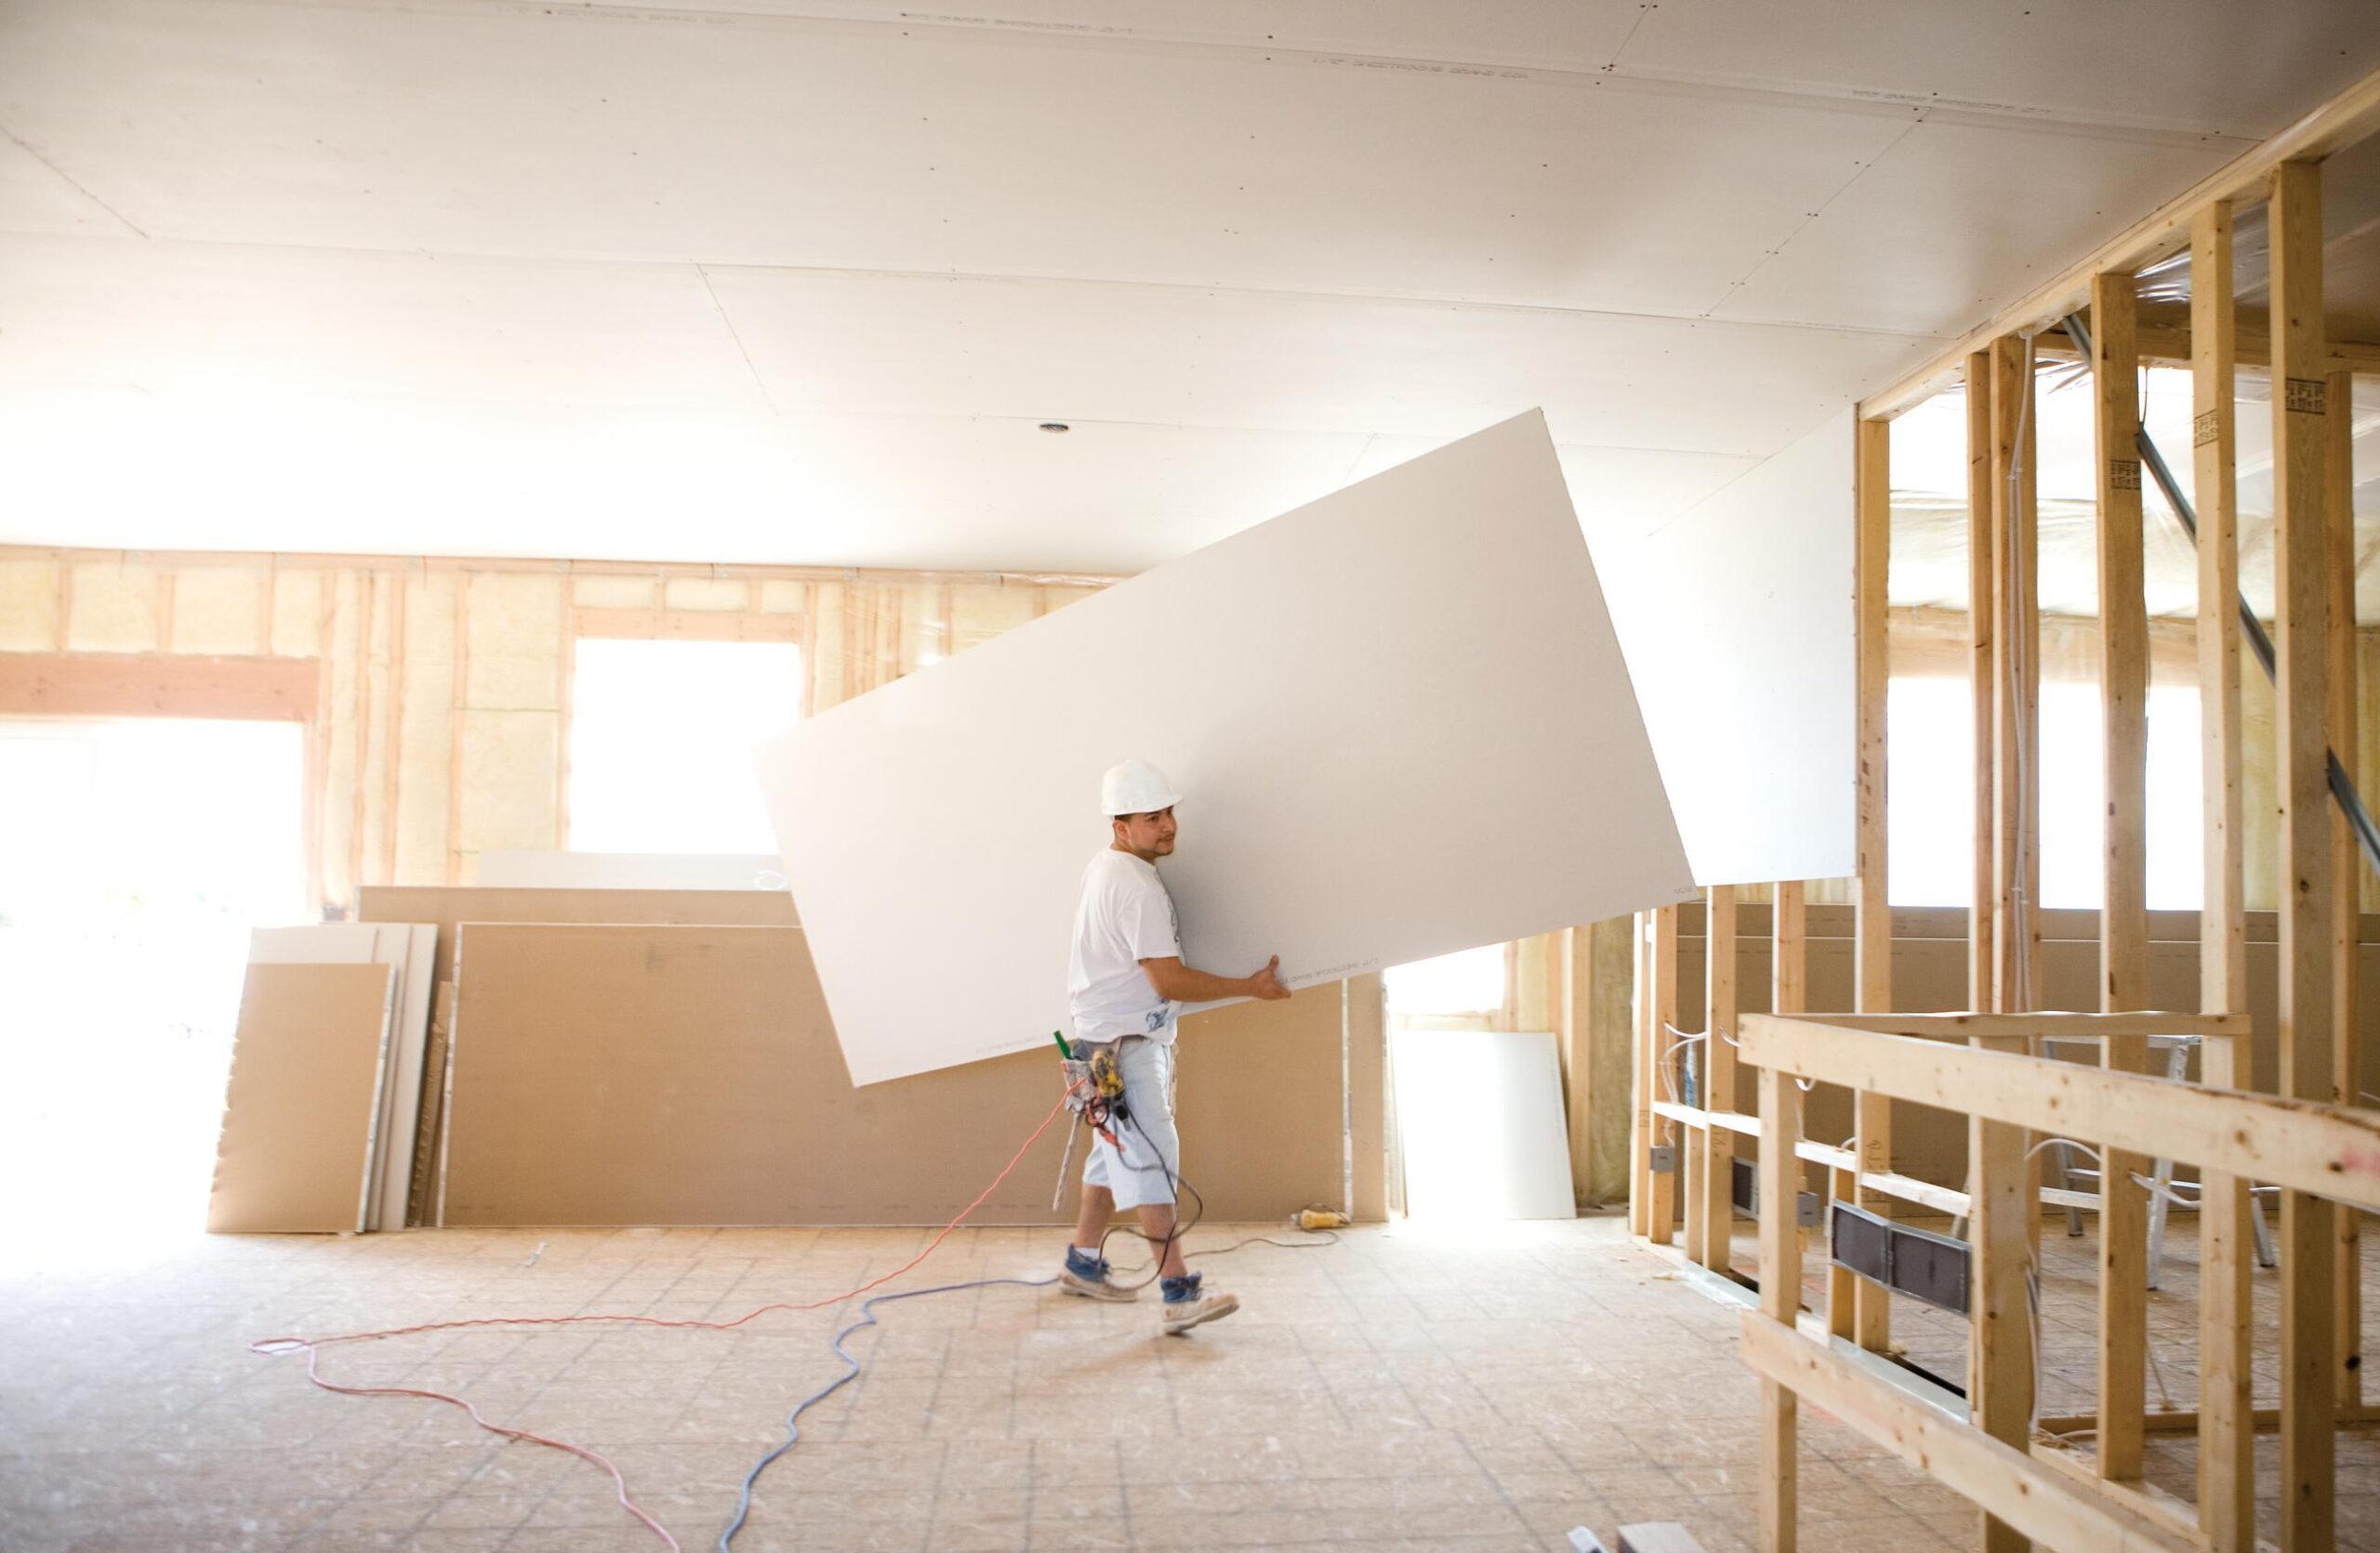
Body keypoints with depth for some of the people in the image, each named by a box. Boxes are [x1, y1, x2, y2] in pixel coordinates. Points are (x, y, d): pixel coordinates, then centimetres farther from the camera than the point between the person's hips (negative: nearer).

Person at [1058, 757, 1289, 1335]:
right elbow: (1170, 981, -23)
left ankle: (1082, 1263, 30)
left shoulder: (1105, 866, 10)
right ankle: (1180, 1292, -13)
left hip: (1118, 1037, 11)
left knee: (1117, 1152, 18)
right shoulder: (1135, 885, -22)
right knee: (1151, 1157, -12)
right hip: (1125, 1043, -11)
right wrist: (1251, 986, -16)